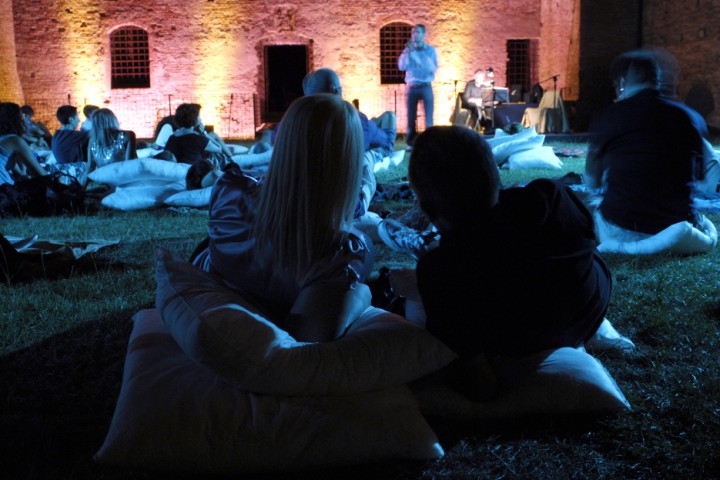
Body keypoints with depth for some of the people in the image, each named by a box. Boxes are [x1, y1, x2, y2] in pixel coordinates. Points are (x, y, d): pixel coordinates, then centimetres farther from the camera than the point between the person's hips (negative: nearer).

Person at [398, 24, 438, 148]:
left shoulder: (430, 50, 4)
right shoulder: (408, 50, 7)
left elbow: (433, 69, -3)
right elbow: (402, 66, -6)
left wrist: (423, 56, -13)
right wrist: (407, 51, -12)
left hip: (426, 87, -1)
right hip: (412, 88, 1)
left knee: (428, 117, -4)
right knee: (411, 118, 2)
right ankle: (411, 144, 7)